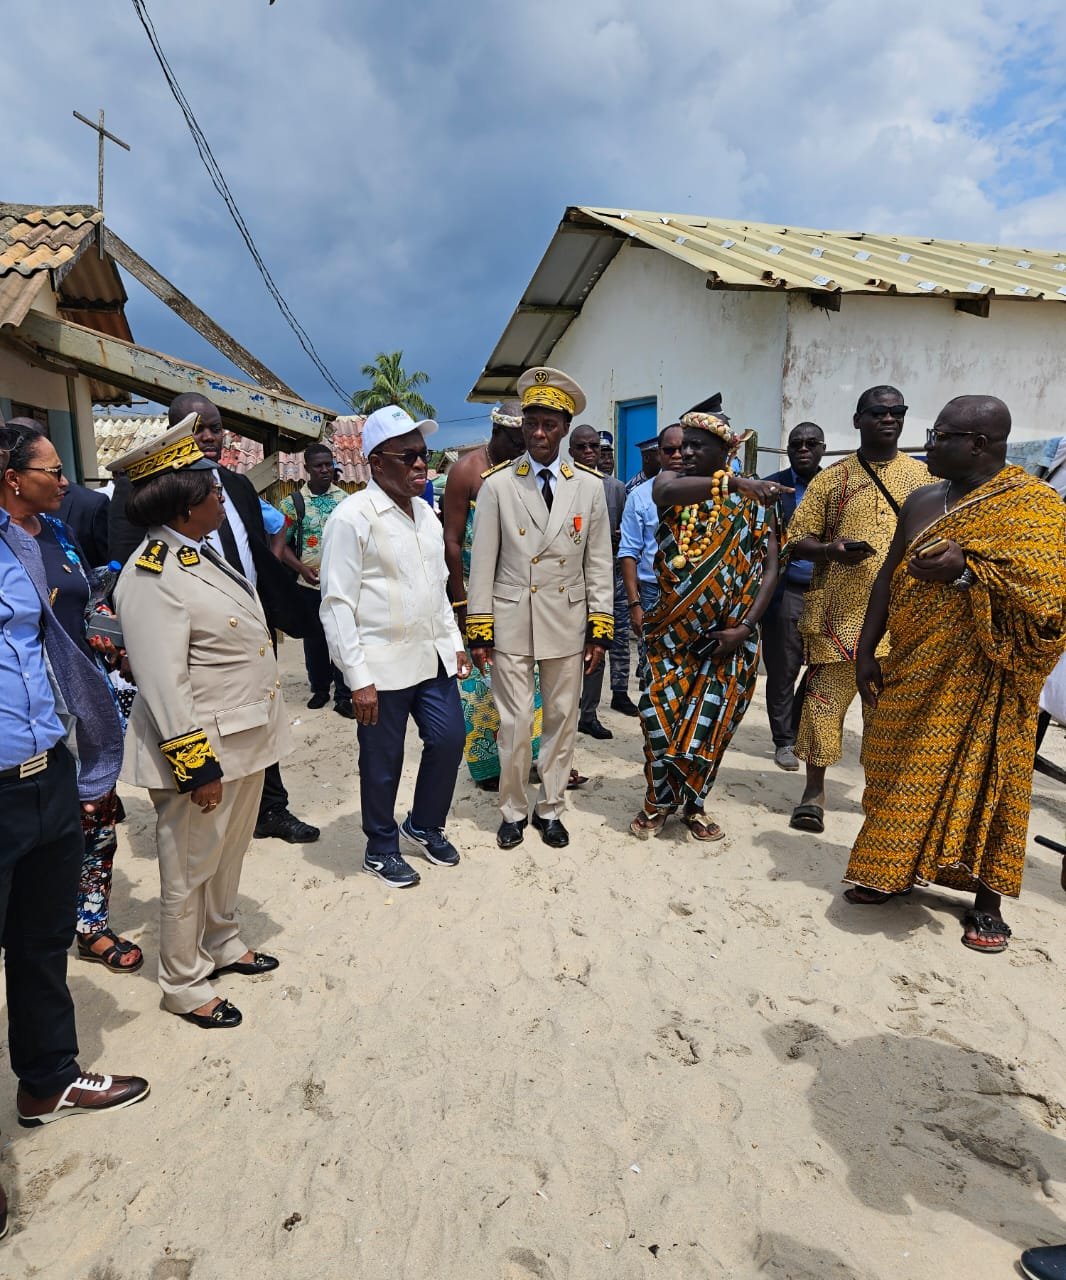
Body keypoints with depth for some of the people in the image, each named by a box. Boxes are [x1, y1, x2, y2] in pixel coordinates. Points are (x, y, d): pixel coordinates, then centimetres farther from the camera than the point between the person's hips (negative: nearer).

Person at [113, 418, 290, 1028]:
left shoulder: (203, 553, 8)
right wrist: (198, 767, -21)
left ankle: (222, 944, 45)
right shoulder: (153, 576, -21)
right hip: (202, 749, -9)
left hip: (246, 738, 9)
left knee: (229, 856, 24)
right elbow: (164, 685, -23)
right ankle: (185, 984, 29)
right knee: (189, 870, 10)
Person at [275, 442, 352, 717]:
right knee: (314, 638, 12)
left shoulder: (345, 499, 4)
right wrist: (302, 568, -16)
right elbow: (281, 545, -1)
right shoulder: (293, 502, 0)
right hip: (309, 584, 0)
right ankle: (319, 689, 28)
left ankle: (343, 695, 7)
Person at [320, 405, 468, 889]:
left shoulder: (426, 514, 10)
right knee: (382, 763, 7)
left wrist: (454, 643, 14)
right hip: (382, 665, -6)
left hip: (433, 656, 7)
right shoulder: (353, 517, -12)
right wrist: (359, 679, -16)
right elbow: (337, 604, -14)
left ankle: (425, 825, 36)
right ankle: (381, 849, 30)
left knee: (449, 739, 11)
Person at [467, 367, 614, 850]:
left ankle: (550, 809, 28)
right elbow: (482, 563, -2)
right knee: (515, 723, 3)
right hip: (510, 622, -2)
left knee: (562, 720, 11)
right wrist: (478, 631, -5)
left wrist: (600, 629, 0)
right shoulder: (497, 484, -2)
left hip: (567, 623, 2)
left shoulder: (589, 485, 2)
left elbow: (599, 562, 3)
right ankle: (513, 811, 23)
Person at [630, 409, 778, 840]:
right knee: (661, 717, 0)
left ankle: (693, 805, 27)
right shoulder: (671, 483, 0)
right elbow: (666, 491, -27)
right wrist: (730, 482, -33)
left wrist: (745, 627, -12)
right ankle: (658, 801, 23)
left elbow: (769, 568, -2)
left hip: (727, 637, 0)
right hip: (673, 631, 0)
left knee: (711, 724, 6)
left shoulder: (751, 503, 1)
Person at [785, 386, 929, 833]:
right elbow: (796, 542, 2)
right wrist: (829, 550, -18)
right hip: (839, 611, -2)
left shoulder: (924, 477, 12)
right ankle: (814, 789, 11)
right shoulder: (831, 478, 6)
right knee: (825, 695, -1)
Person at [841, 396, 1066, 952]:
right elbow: (889, 576, 10)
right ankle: (897, 870, 28)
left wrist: (967, 570, -31)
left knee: (976, 777, 1)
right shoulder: (922, 500, 8)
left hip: (979, 677, -5)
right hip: (914, 671, 6)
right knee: (903, 773, 11)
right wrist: (866, 651, 5)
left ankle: (986, 900, 16)